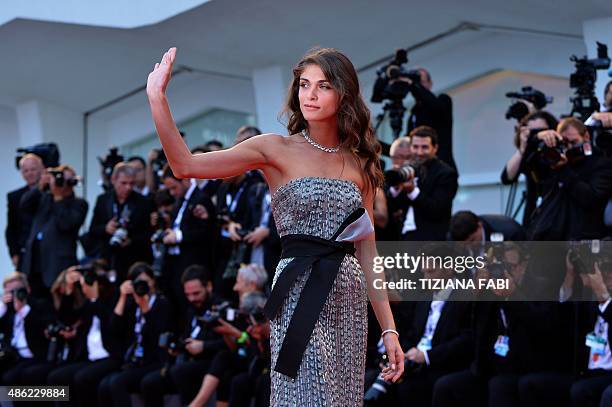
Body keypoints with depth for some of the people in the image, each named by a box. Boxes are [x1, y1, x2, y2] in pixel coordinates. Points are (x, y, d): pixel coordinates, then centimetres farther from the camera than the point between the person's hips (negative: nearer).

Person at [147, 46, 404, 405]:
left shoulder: (359, 163, 9)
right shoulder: (277, 150, -2)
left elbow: (366, 249, 10)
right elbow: (185, 165, -11)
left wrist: (389, 328, 6)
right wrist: (157, 97, -20)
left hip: (350, 300, 4)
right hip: (300, 295, -4)